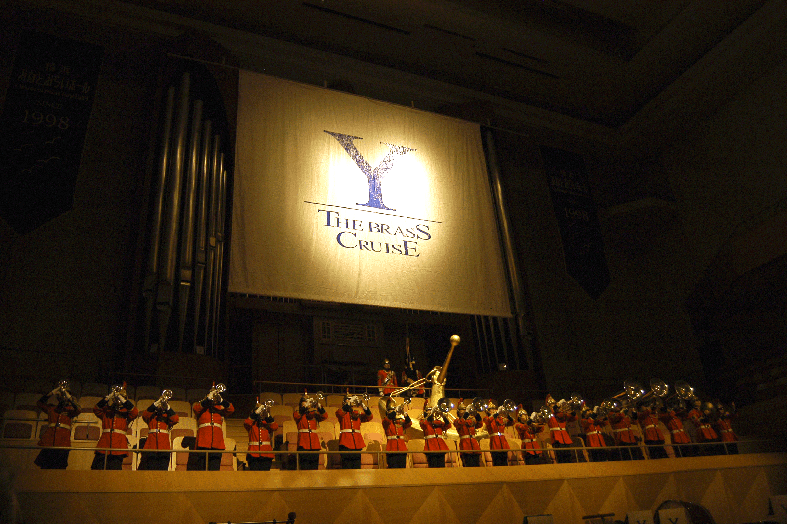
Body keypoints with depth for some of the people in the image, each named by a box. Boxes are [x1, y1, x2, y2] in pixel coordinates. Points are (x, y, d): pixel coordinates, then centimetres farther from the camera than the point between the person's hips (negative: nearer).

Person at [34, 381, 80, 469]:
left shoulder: (70, 410, 9)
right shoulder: (51, 409, 18)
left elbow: (78, 409, -12)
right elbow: (40, 403, 6)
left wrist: (68, 396, -12)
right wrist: (53, 392, -2)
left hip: (63, 445, -2)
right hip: (48, 444, 2)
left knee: (59, 469, -2)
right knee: (45, 468, 1)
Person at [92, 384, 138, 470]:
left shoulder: (125, 412, 12)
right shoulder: (106, 411, 18)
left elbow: (135, 412, -7)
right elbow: (96, 409, 1)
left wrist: (123, 399, -9)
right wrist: (107, 398, -7)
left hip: (119, 447, -2)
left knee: (115, 469, -4)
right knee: (98, 468, -4)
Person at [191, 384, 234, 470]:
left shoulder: (220, 408, 18)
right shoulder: (201, 406, 13)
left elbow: (231, 409, 0)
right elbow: (195, 409, -10)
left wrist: (221, 400, -13)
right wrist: (208, 398, -16)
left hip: (217, 443, 2)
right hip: (203, 443, -2)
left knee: (215, 468, 0)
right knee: (202, 468, -4)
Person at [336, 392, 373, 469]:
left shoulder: (358, 414, 16)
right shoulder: (342, 413, 5)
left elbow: (369, 417, 1)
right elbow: (339, 413, -20)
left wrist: (365, 407, -16)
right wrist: (348, 404, -27)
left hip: (357, 442, 4)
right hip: (346, 443, -4)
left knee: (357, 466, 4)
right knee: (346, 466, -7)